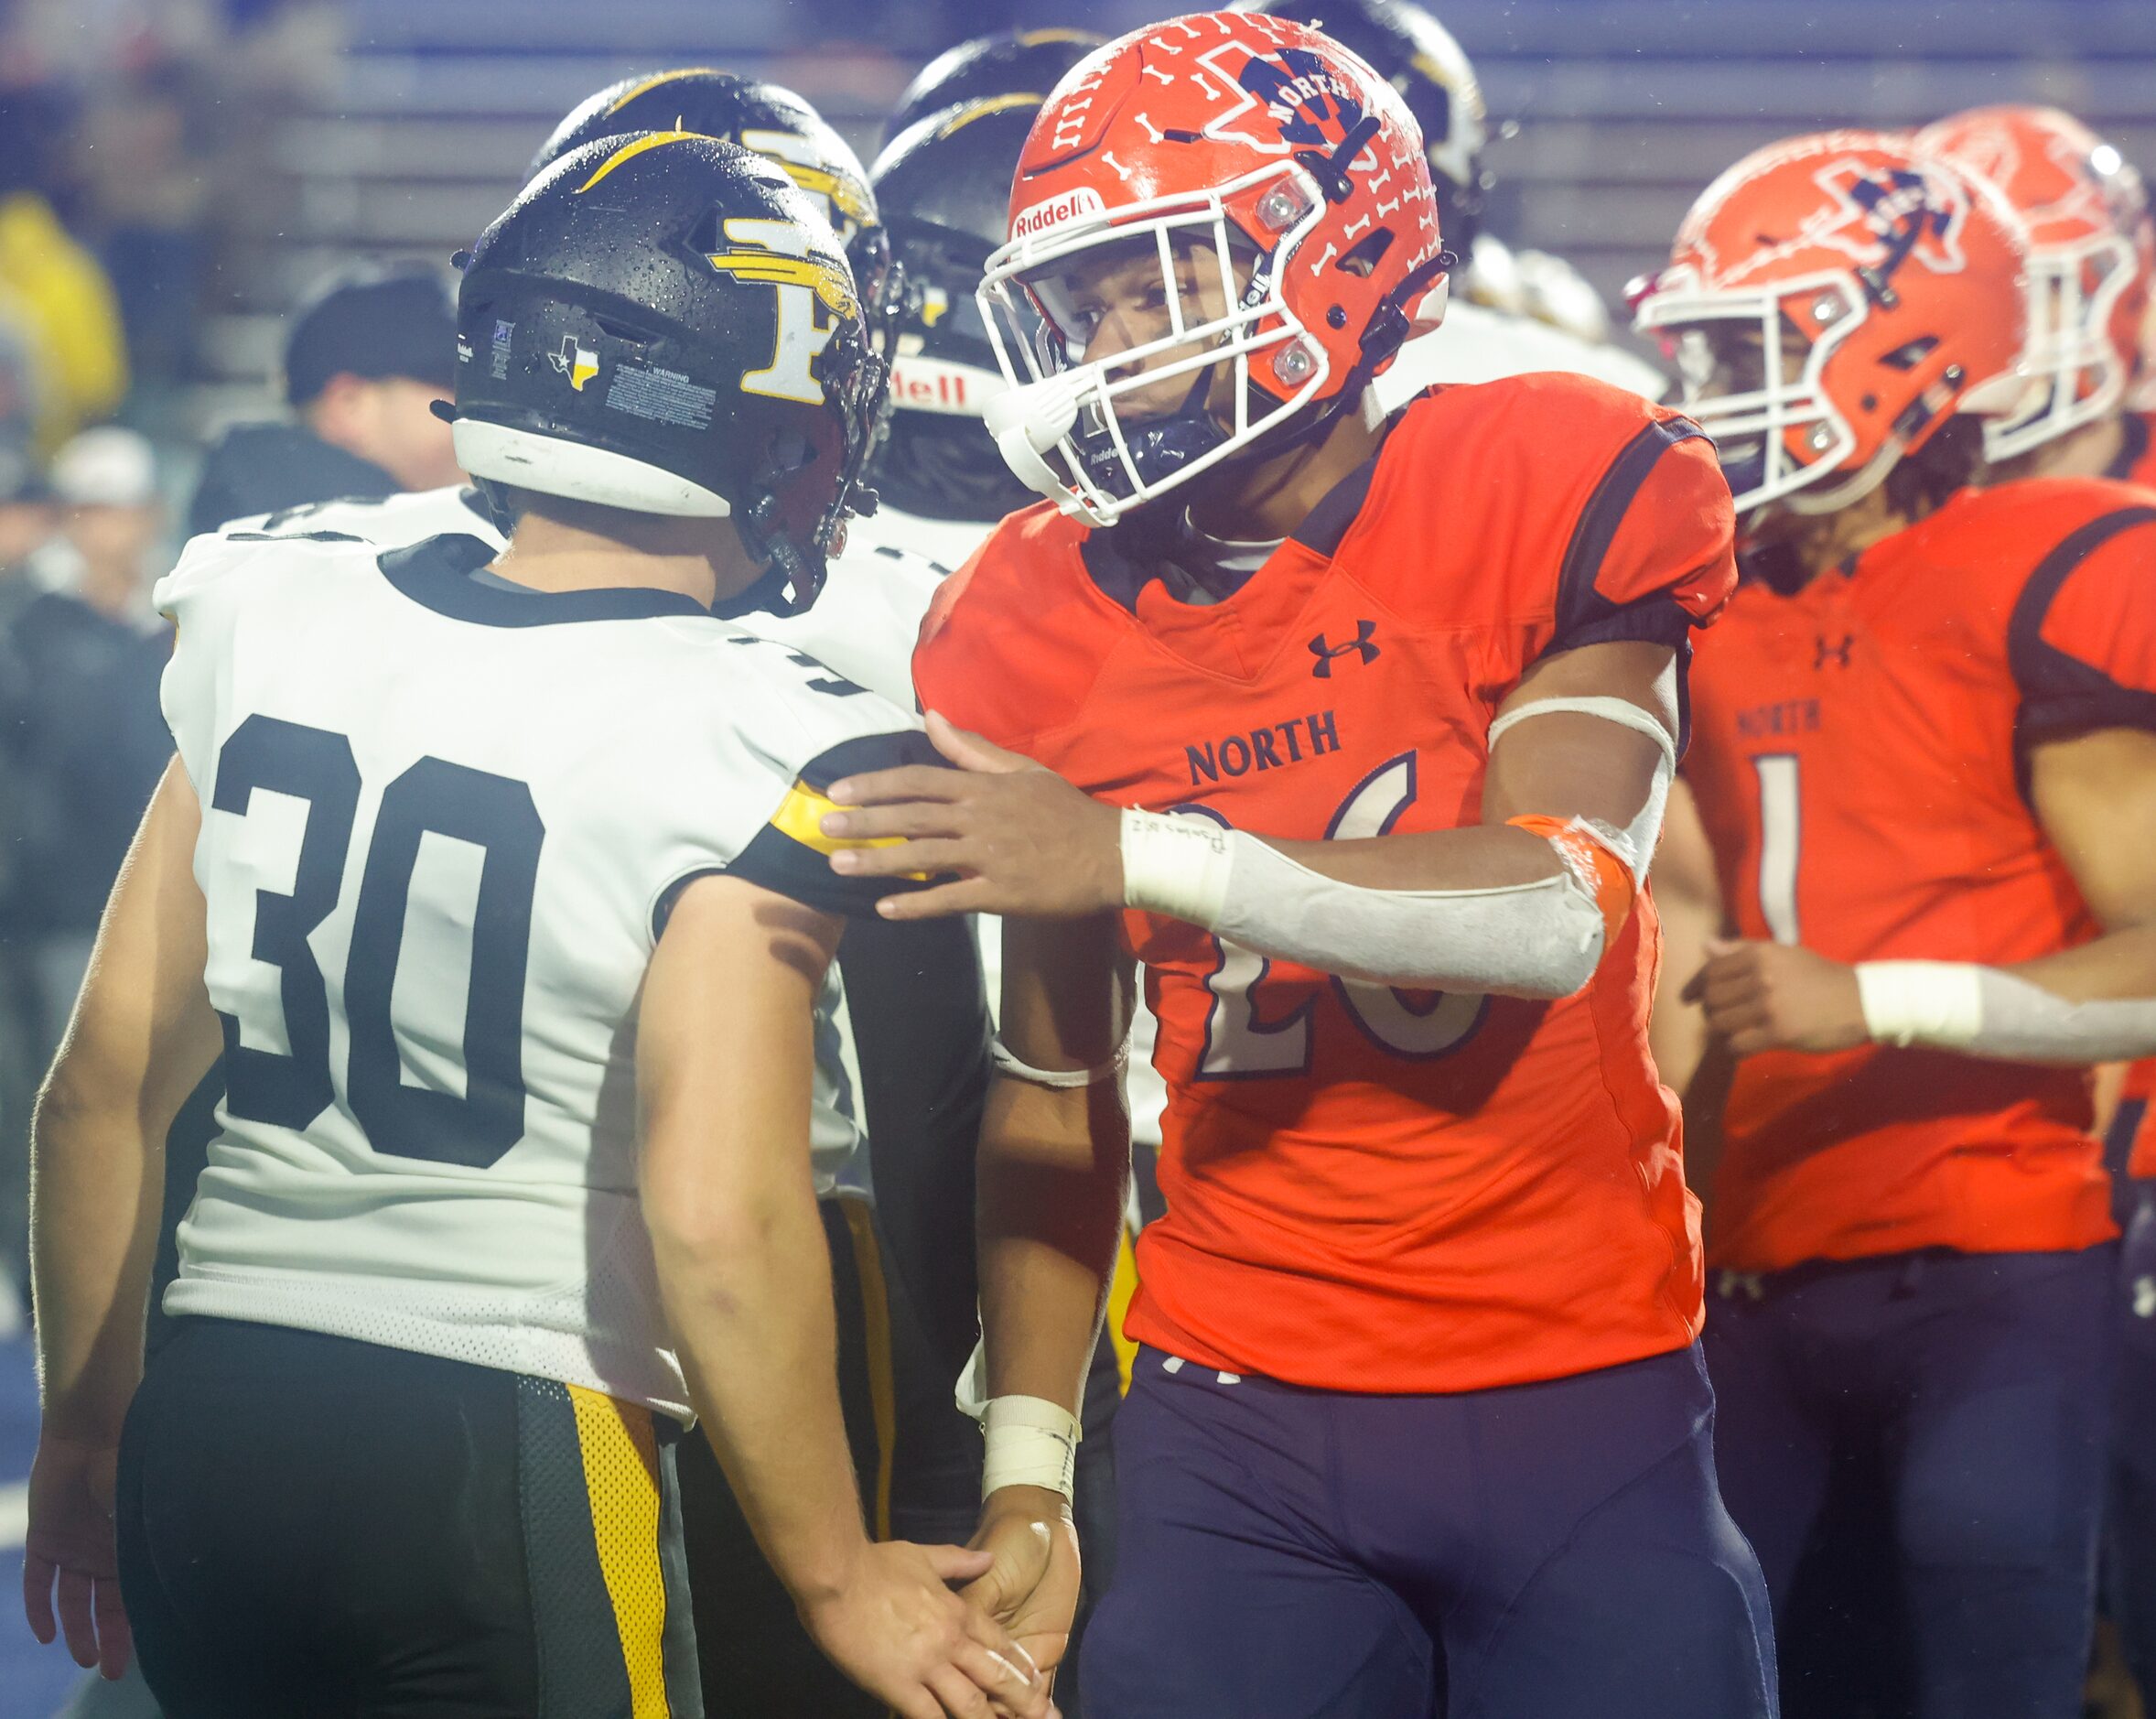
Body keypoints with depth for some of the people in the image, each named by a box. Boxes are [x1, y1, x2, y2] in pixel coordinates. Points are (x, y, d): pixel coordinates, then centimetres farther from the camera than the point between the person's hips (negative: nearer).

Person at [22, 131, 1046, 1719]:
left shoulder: (273, 630, 5)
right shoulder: (740, 751, -12)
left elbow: (103, 1088, 10)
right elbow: (718, 1217, -19)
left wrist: (88, 1436, 23)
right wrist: (837, 1578, -7)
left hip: (204, 1439, 5)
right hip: (511, 1466, -5)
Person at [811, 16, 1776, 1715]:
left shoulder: (1551, 493, -8)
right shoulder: (1048, 627, 3)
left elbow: (1562, 908, -21)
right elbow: (1057, 1088, 9)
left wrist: (1143, 853, -27)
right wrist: (1028, 1468, 2)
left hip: (1581, 1402, -2)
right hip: (1238, 1430, 2)